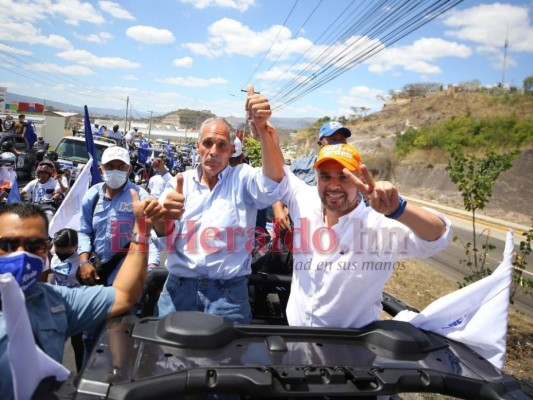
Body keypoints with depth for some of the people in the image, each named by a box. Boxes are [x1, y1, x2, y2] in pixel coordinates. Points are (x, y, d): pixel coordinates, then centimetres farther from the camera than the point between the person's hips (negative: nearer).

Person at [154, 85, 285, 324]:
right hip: (178, 288, 2)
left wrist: (262, 127, -39)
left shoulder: (243, 178, -1)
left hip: (228, 292, -2)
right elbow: (163, 237, -4)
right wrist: (164, 217, -29)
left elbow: (272, 182, -23)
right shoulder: (181, 182, 5)